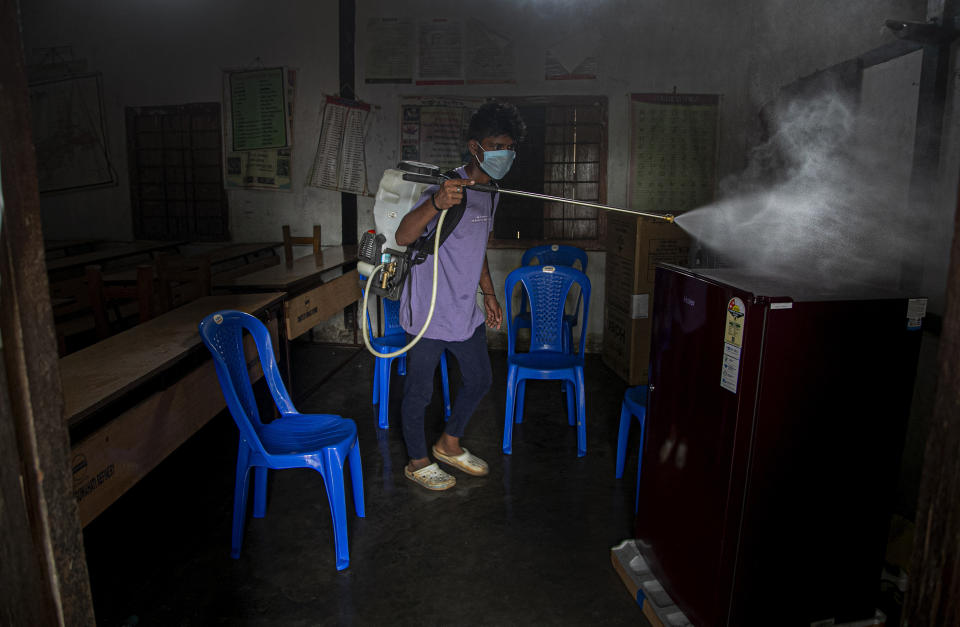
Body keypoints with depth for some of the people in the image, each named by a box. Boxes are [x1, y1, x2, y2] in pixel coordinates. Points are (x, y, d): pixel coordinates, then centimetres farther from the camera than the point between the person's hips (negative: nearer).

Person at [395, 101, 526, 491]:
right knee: (419, 392, 6)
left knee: (479, 380, 18)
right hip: (429, 313, -8)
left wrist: (489, 293, 21)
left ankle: (449, 444, 40)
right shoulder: (449, 188, -19)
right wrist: (435, 204, -50)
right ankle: (418, 462, 28)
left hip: (465, 311, 9)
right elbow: (403, 237, -32)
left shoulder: (490, 193, 9)